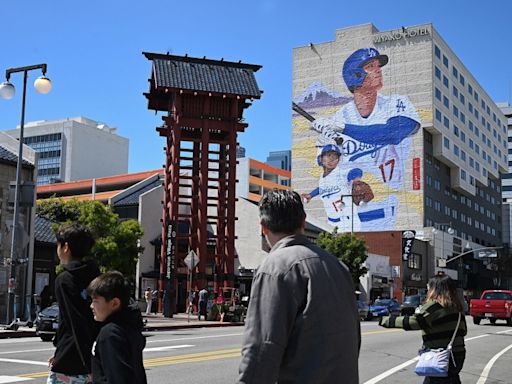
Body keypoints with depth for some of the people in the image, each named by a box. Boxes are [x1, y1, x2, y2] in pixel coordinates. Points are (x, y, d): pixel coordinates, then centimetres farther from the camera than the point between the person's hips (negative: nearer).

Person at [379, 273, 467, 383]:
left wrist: (384, 320, -19)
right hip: (458, 354, 8)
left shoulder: (434, 306, -16)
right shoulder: (456, 307, 10)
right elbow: (463, 330, 18)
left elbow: (412, 322, -24)